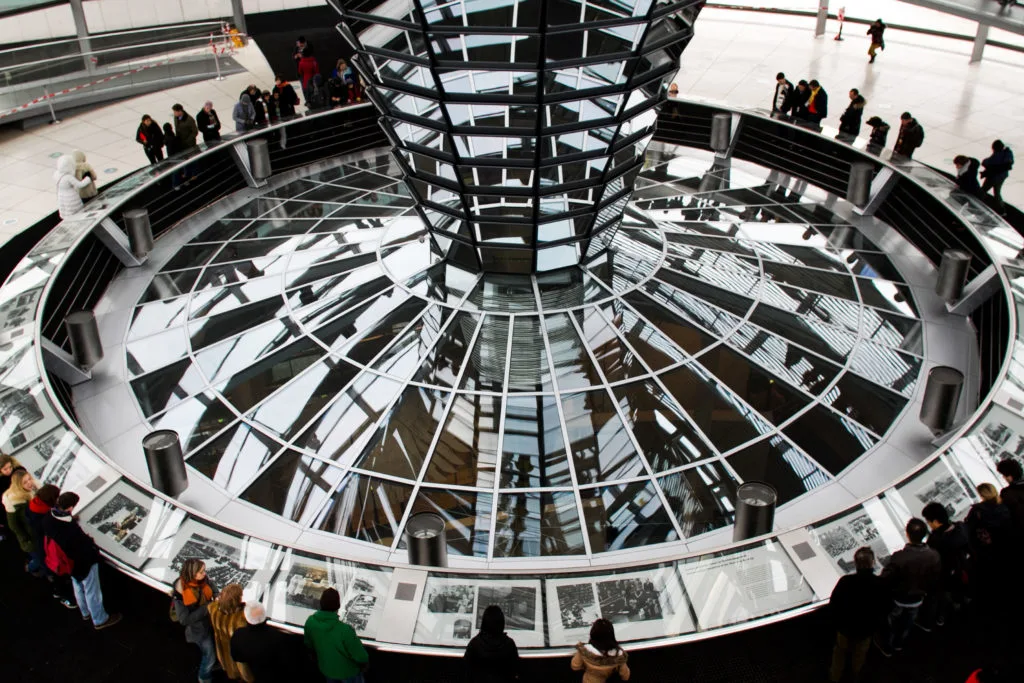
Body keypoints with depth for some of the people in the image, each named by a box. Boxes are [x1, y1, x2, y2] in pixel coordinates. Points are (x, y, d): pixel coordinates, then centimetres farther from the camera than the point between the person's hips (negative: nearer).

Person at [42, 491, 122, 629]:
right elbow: (84, 545, -30)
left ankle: (86, 613, 53)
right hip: (84, 561, -8)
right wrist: (90, 541, -7)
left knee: (78, 588, 31)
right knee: (92, 592, 14)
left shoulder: (48, 520, -17)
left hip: (70, 563, 8)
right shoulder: (71, 527, -42)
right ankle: (100, 620, 33)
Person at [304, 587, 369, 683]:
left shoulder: (310, 622, -26)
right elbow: (360, 655, -27)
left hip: (327, 667, 4)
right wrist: (364, 661, -3)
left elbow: (309, 643, -4)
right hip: (347, 669, -4)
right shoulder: (345, 631, -42)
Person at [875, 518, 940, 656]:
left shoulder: (899, 557, -39)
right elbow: (936, 580, -9)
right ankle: (898, 644, 56)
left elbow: (886, 579, -27)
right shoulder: (934, 556, -25)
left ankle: (886, 647, 49)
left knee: (891, 624, 25)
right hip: (917, 599, 4)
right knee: (907, 624, 31)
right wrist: (925, 590, 10)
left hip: (898, 599, -4)